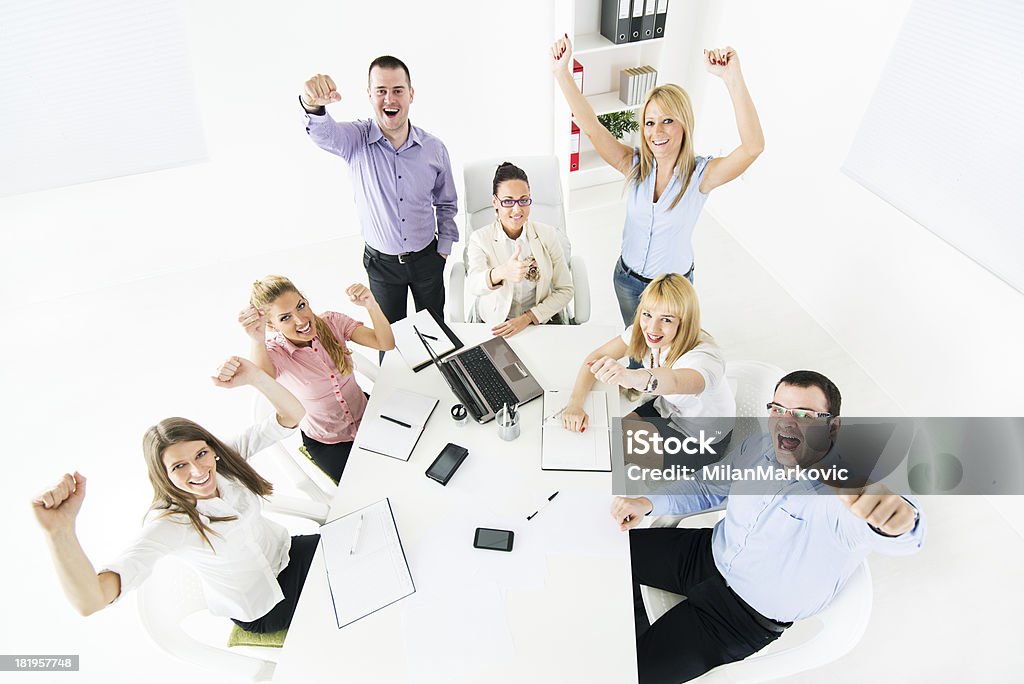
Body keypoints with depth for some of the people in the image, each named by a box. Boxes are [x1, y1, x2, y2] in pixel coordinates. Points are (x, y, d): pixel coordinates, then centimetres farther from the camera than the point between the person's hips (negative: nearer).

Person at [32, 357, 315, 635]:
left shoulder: (227, 456, -19)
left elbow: (292, 415, -27)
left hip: (285, 553, 5)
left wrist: (254, 375, -45)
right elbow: (90, 602, -43)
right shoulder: (167, 524, -31)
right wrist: (59, 531, -57)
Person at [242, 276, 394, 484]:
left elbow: (386, 343, -22)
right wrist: (257, 342, -62)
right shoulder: (273, 352, -20)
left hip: (366, 417, 3)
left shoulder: (331, 322, -15)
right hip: (327, 443, -2)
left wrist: (371, 304, -40)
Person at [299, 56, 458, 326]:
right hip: (381, 261, -1)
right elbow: (323, 132, -37)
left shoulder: (434, 148, -7)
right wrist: (313, 104, -59)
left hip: (427, 258, 1)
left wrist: (443, 249, 4)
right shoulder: (356, 139, -13)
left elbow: (446, 204, 5)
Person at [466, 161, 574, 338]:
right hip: (493, 323, 0)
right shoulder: (480, 239, -7)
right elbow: (473, 285, -26)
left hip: (541, 319, 1)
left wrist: (527, 318, -15)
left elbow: (565, 290, -2)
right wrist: (501, 272, -49)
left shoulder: (547, 235, -2)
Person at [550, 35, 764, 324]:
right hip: (627, 278, 3)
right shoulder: (635, 165, -14)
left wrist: (733, 78, -50)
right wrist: (562, 71, -34)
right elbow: (590, 126, -23)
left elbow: (753, 146, -41)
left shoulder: (701, 174, -23)